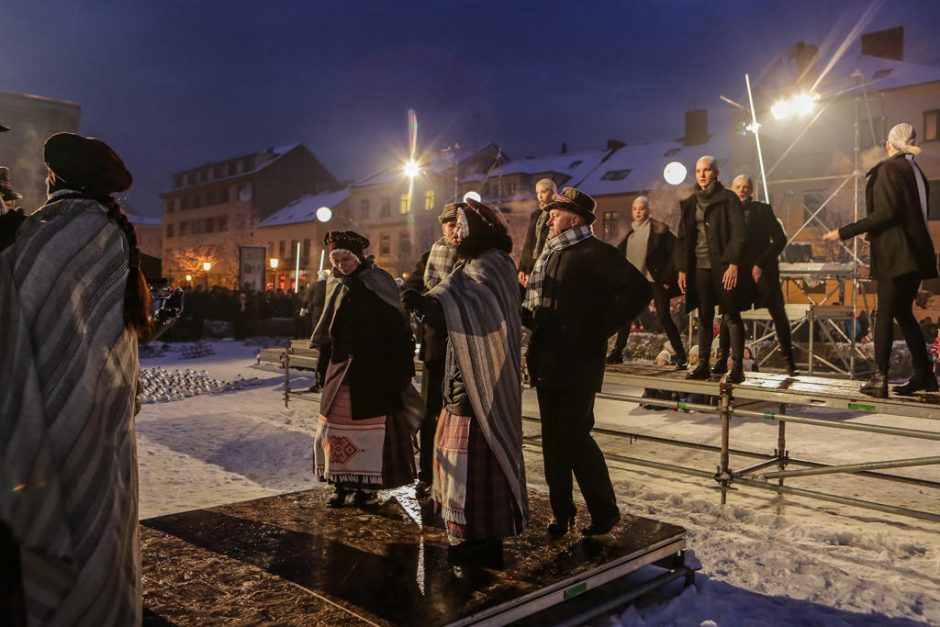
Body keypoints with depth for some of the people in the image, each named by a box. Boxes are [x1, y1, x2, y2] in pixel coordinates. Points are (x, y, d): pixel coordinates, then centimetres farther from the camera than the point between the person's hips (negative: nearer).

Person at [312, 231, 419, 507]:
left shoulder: (378, 281, -9)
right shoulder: (339, 287, 10)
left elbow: (396, 328, -12)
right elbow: (328, 330, 16)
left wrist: (397, 369, -15)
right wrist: (324, 365, 13)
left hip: (373, 369, -6)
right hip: (341, 367, 6)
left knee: (371, 426, 2)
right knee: (336, 423, 8)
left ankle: (368, 484, 13)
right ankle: (342, 483, 19)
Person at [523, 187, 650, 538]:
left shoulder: (595, 253, -8)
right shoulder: (548, 257, 17)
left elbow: (638, 289, -17)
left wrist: (602, 329, -17)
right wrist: (525, 316, 3)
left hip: (579, 364, -8)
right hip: (547, 362, 8)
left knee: (574, 435, -6)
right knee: (552, 438, 10)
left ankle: (604, 509, 14)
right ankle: (561, 512, 23)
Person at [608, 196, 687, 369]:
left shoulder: (659, 230, -8)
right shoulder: (631, 232, 10)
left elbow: (676, 251, -11)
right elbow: (619, 253, 17)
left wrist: (667, 276, -13)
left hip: (655, 280, -6)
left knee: (663, 316, -8)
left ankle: (681, 356, 0)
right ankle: (617, 352, 16)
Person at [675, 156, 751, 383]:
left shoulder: (728, 198, 0)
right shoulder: (690, 202, 13)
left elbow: (738, 233, -8)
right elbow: (682, 237, 13)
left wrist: (733, 264, -17)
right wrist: (681, 269, 6)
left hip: (723, 265, -5)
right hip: (699, 266, 5)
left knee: (732, 316, -2)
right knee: (704, 317, 7)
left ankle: (737, 367, 0)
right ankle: (703, 365, 10)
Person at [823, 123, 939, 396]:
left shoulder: (888, 169, -9)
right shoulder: (916, 171, 17)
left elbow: (886, 212, -19)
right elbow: (914, 216, 19)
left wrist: (844, 232, -16)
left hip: (896, 255, -8)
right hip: (914, 253, 8)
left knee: (885, 314, -7)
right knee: (903, 312, 15)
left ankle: (880, 379, -8)